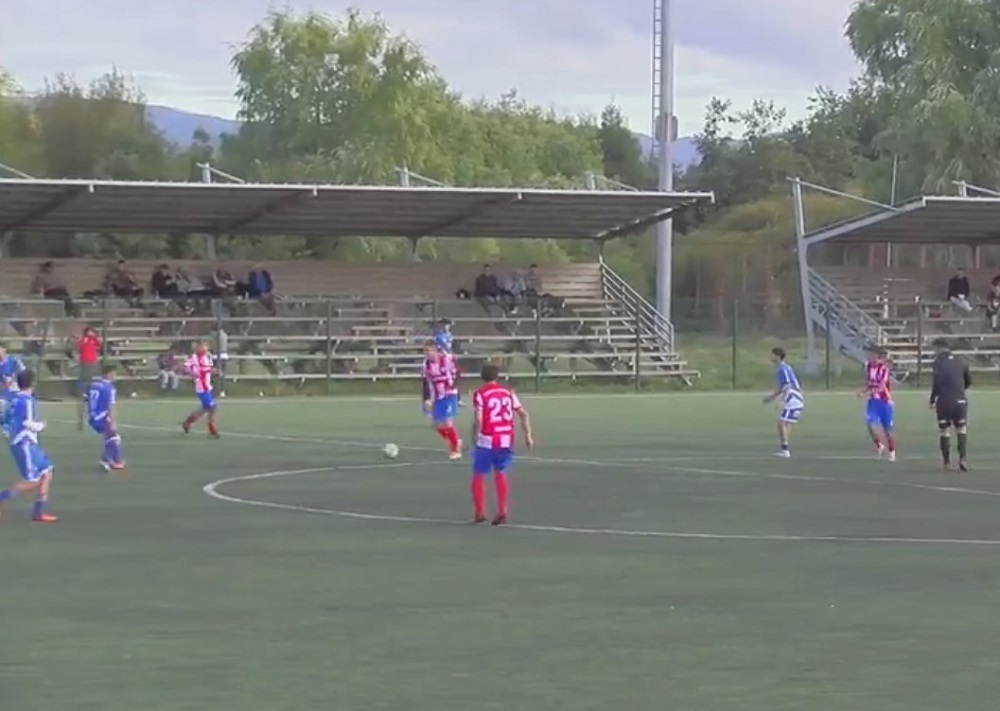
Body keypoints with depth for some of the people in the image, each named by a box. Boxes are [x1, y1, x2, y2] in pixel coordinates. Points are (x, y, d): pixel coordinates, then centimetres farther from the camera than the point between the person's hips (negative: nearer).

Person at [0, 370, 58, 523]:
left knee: (47, 472, 10)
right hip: (25, 444, -10)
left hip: (29, 444, 10)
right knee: (33, 481, -10)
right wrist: (40, 426, -2)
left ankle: (39, 512, 9)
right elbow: (27, 424, -21)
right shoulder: (26, 401, -15)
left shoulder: (16, 400, 12)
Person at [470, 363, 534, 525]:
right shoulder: (508, 393, 8)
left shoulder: (480, 394, -5)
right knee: (500, 474, 17)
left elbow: (478, 420, -15)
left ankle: (480, 512, 8)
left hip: (487, 440, -4)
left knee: (478, 475, 10)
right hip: (506, 440, 4)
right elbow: (523, 414, 6)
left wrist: (475, 437, -3)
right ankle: (502, 512, 11)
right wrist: (528, 435, 11)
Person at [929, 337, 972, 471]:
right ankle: (963, 458, -6)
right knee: (961, 429, 11)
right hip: (960, 400, 3)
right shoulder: (959, 361, 9)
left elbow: (937, 382, -15)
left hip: (943, 401, -3)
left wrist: (932, 400, -5)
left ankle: (947, 462, 6)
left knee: (944, 431, 7)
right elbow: (969, 381, 14)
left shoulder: (938, 361, -5)